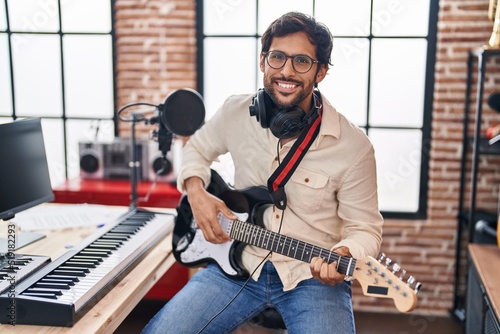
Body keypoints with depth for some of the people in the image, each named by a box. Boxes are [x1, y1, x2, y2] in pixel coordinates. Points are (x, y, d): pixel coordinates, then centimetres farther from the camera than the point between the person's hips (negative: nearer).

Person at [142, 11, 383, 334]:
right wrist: (196, 190, -4)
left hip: (312, 276, -2)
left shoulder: (353, 146, -14)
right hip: (237, 262, 3)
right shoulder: (236, 112, -4)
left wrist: (342, 256, -26)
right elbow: (197, 148, 16)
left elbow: (365, 226, -5)